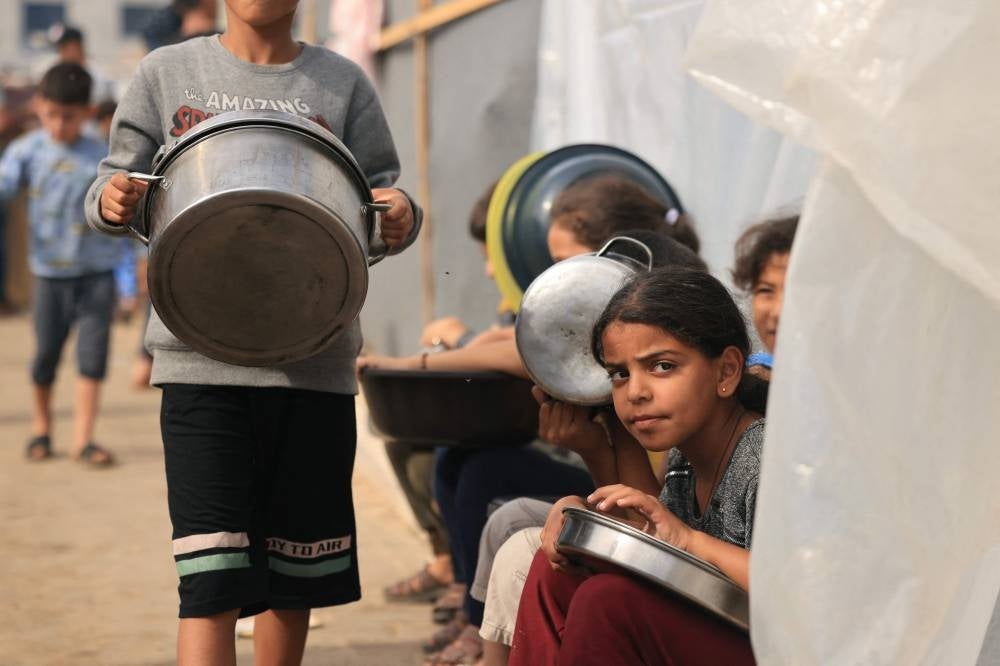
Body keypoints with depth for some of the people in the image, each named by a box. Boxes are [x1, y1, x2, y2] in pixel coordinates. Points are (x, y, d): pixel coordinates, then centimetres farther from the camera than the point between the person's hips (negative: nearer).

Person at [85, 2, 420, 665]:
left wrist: (399, 215, -17)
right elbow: (119, 184, 9)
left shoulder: (342, 85, 8)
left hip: (314, 360, 2)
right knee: (211, 580, -8)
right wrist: (112, 200, -15)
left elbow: (379, 197, 6)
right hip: (201, 359, -2)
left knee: (296, 564, 14)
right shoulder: (167, 74, 7)